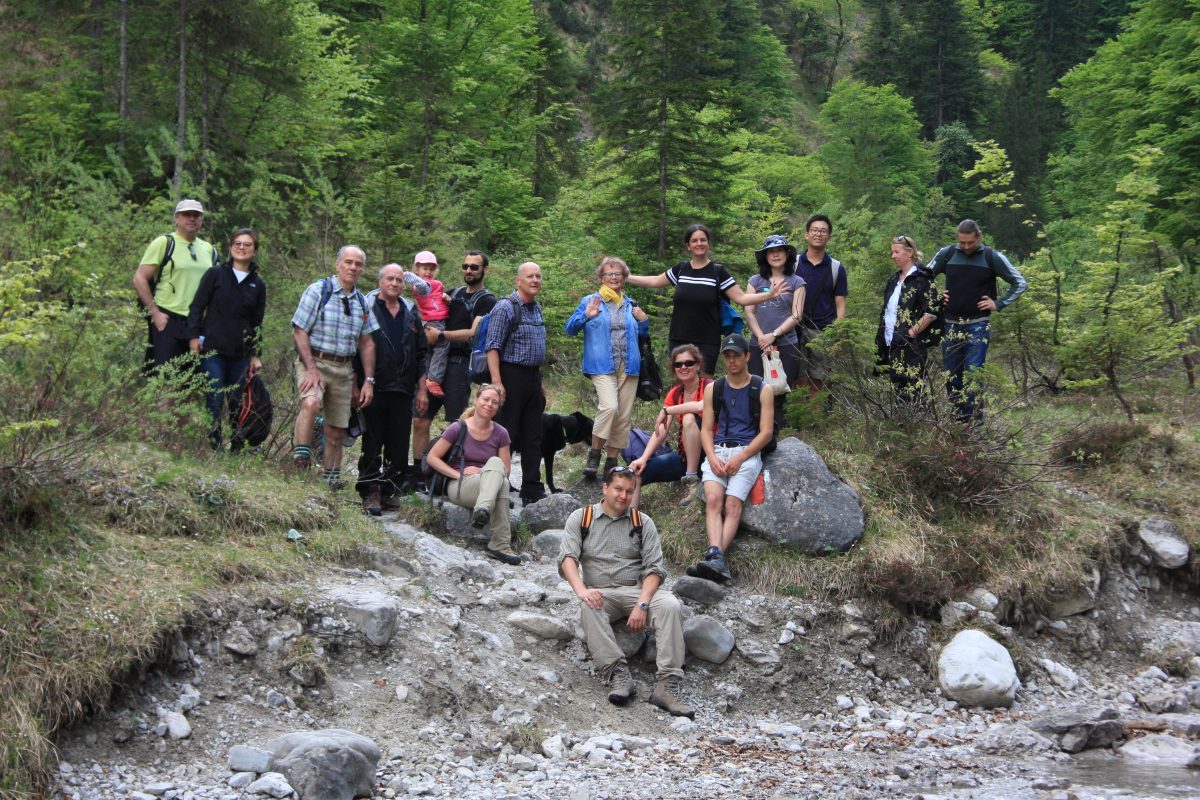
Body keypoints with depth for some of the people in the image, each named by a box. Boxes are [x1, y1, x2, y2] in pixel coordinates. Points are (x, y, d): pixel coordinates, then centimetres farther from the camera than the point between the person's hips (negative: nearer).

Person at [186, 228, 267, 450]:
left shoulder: (258, 285, 11)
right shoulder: (215, 275, 3)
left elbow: (257, 322, 14)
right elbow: (197, 306, 2)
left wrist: (255, 354, 10)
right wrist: (194, 336, -7)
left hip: (240, 353, 3)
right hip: (213, 348, -3)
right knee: (215, 399, -9)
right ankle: (213, 445, -3)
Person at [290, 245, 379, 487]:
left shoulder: (362, 302, 12)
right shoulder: (318, 291, -5)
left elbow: (367, 343, 15)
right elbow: (299, 331, -9)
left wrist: (368, 381, 7)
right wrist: (312, 369, -18)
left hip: (344, 368, 5)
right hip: (314, 361, -5)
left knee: (336, 431, 6)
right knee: (310, 403, -33)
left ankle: (331, 480, 15)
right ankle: (300, 460, -34)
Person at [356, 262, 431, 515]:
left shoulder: (411, 314, 15)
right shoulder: (366, 309, 1)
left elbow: (421, 354, 19)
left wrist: (421, 389, 14)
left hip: (403, 391, 4)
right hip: (374, 389, -4)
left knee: (399, 446, 3)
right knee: (372, 444, -2)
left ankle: (390, 490, 11)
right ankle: (370, 492, 2)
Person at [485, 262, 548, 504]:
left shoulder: (536, 308, 15)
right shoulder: (505, 307, -10)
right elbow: (492, 347, -16)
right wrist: (496, 382, -23)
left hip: (533, 377, 8)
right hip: (512, 376, -8)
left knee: (533, 437, 10)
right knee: (505, 436, -5)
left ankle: (532, 490, 16)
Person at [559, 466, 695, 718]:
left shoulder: (643, 522, 11)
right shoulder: (581, 518, 9)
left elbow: (654, 568, 1)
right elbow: (567, 557, -5)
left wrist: (642, 604, -17)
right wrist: (581, 590, -25)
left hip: (637, 590, 1)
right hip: (599, 593, -1)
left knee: (670, 605, -29)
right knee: (588, 608, -36)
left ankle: (667, 685, -35)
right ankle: (618, 675, -40)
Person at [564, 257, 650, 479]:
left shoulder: (631, 304, 18)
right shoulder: (590, 301, 7)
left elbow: (642, 335, 26)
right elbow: (569, 330, 3)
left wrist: (643, 321, 5)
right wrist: (586, 316, -14)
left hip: (629, 367, 5)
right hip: (602, 367, -5)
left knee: (623, 416, 2)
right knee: (609, 406, -24)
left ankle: (612, 462, 11)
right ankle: (594, 456, -12)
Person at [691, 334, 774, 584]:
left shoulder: (763, 390, 7)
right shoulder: (713, 389, 16)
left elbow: (766, 432, 1)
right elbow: (706, 430, 12)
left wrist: (740, 458, -12)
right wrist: (713, 457, -8)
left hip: (747, 452, -2)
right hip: (717, 451, 2)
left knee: (733, 504, -24)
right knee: (713, 500, -25)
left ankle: (715, 558, -40)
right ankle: (716, 557, -42)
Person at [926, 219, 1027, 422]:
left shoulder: (993, 257, -3)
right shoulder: (946, 254, 3)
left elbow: (1019, 283, 2)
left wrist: (999, 304, -5)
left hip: (978, 325, -4)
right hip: (951, 325, 4)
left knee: (973, 374, -12)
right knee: (951, 376, 6)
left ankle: (975, 422, -9)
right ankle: (957, 419, 18)